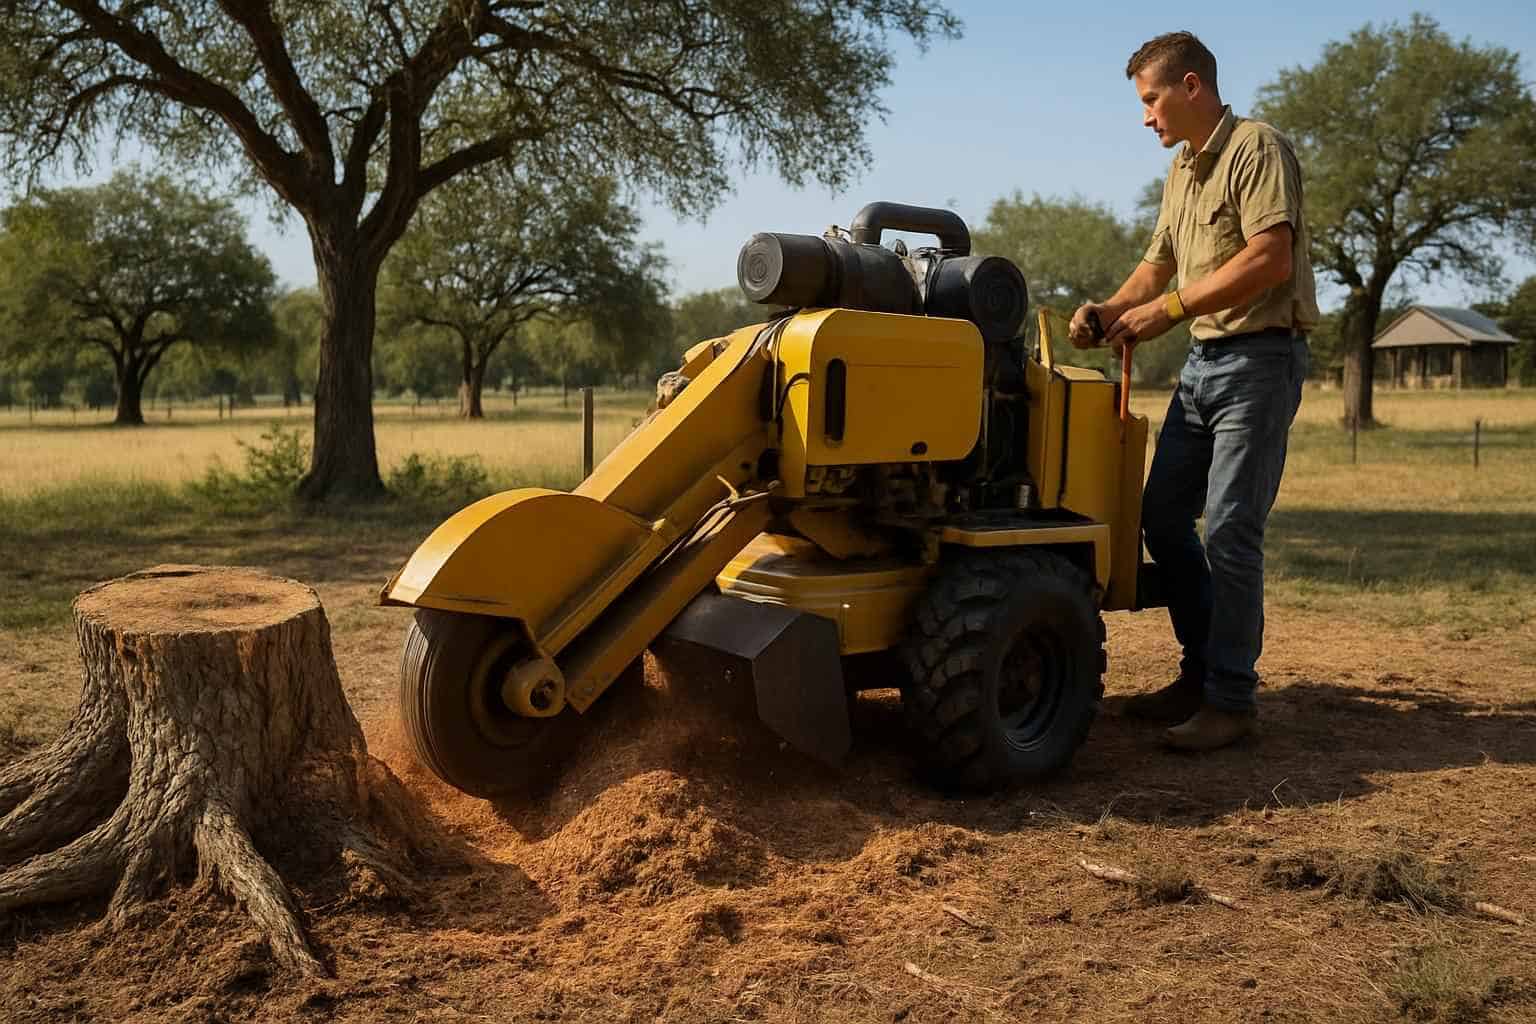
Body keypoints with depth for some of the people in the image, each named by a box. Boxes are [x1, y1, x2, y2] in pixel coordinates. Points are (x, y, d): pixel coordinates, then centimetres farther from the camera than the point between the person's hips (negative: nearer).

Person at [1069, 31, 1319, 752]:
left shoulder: (1258, 149, -10)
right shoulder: (1182, 170, 18)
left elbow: (1270, 260, -21)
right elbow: (1159, 264, 22)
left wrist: (1169, 308, -21)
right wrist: (1111, 311, 4)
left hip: (1260, 358, -9)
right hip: (1203, 360, 9)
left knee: (1229, 530, -10)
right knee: (1162, 516, 9)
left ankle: (1232, 699, 1)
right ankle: (1201, 671, 21)